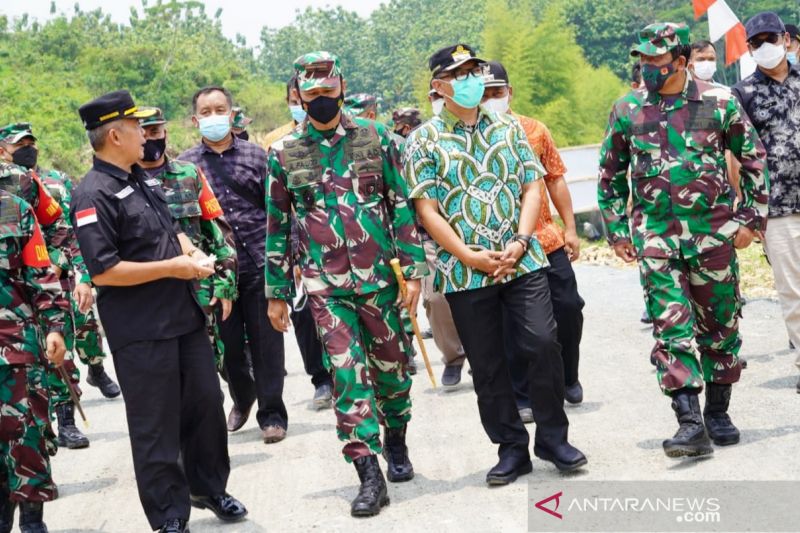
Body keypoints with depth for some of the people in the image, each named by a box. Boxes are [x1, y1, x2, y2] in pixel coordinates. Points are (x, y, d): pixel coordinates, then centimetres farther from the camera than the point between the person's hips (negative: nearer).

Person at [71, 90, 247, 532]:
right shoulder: (94, 195, -17)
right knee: (156, 426, 3)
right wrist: (173, 267, -19)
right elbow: (103, 271, -23)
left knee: (206, 403, 17)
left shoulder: (142, 181, 12)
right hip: (141, 332, -8)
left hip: (185, 316, 8)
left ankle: (209, 488, 35)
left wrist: (192, 252, 2)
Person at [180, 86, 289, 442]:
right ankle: (242, 397, 36)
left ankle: (272, 414, 14)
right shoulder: (184, 165, 6)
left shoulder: (255, 156, 6)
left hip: (260, 264, -1)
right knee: (228, 344, 10)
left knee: (266, 342, 2)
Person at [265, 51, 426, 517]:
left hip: (379, 277, 1)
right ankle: (370, 474, -5)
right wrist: (277, 294, 8)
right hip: (326, 285, 0)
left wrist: (414, 269, -4)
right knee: (347, 372, -8)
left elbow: (402, 207, 2)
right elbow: (278, 226, 8)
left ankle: (396, 443, 37)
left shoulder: (375, 138, 1)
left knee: (392, 366, 12)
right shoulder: (285, 154, 3)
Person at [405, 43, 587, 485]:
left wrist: (519, 242, -8)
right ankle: (511, 449, 17)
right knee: (487, 365, 4)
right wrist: (470, 256, -12)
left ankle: (553, 438, 9)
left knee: (543, 345, -8)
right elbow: (426, 210, -4)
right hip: (464, 274, -1)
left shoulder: (508, 128, 10)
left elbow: (532, 188, 7)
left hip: (523, 262, 2)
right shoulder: (424, 141, 1)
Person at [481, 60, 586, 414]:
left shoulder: (534, 130, 6)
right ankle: (522, 398, 14)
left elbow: (555, 179, 10)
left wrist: (569, 228, 7)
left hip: (547, 239, 3)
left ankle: (568, 378, 29)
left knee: (568, 308, 6)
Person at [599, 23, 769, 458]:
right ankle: (690, 422, -11)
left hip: (714, 231, 0)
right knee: (671, 327, -9)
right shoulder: (626, 110, 2)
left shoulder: (718, 102, -3)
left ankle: (717, 412, 25)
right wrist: (617, 231, 10)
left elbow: (753, 160, 6)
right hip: (655, 235, 1)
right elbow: (610, 174, 13)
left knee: (720, 323, 9)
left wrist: (750, 218, 2)